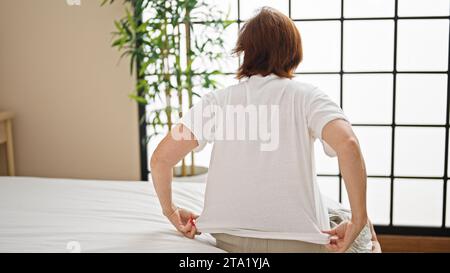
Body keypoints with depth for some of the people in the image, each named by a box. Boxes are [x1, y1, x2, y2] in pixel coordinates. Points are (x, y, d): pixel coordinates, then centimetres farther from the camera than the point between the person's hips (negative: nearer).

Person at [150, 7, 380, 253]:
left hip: (229, 238, 1)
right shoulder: (305, 96, 1)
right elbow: (347, 143, -17)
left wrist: (170, 211, 16)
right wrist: (359, 219, -11)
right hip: (298, 239, -1)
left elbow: (161, 158, 1)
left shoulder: (218, 100, 6)